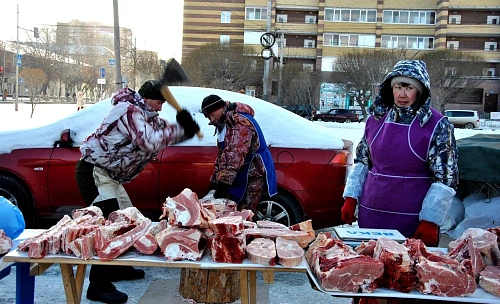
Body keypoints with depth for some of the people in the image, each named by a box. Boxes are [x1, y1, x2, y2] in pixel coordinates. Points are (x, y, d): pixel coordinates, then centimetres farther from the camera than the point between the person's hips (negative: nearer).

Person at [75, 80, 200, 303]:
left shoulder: (144, 114, 14)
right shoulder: (131, 110, -18)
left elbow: (164, 132, 13)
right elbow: (150, 143, -30)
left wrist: (184, 128, -8)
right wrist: (180, 128, -21)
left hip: (107, 173, 11)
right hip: (93, 171, -11)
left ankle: (117, 267, 31)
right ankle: (98, 285, -9)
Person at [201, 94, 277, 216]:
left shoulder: (239, 121, -21)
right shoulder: (224, 124, 13)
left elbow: (235, 155, -30)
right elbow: (221, 155, 19)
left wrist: (224, 181, -31)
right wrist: (215, 181, 15)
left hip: (254, 175, -10)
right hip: (240, 176, 10)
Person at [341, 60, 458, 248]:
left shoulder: (437, 126, -8)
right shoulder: (376, 118, 6)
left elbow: (445, 179, -9)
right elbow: (361, 162, 12)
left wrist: (430, 222, -13)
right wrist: (350, 199, 7)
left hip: (412, 221, -4)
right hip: (370, 216, 4)